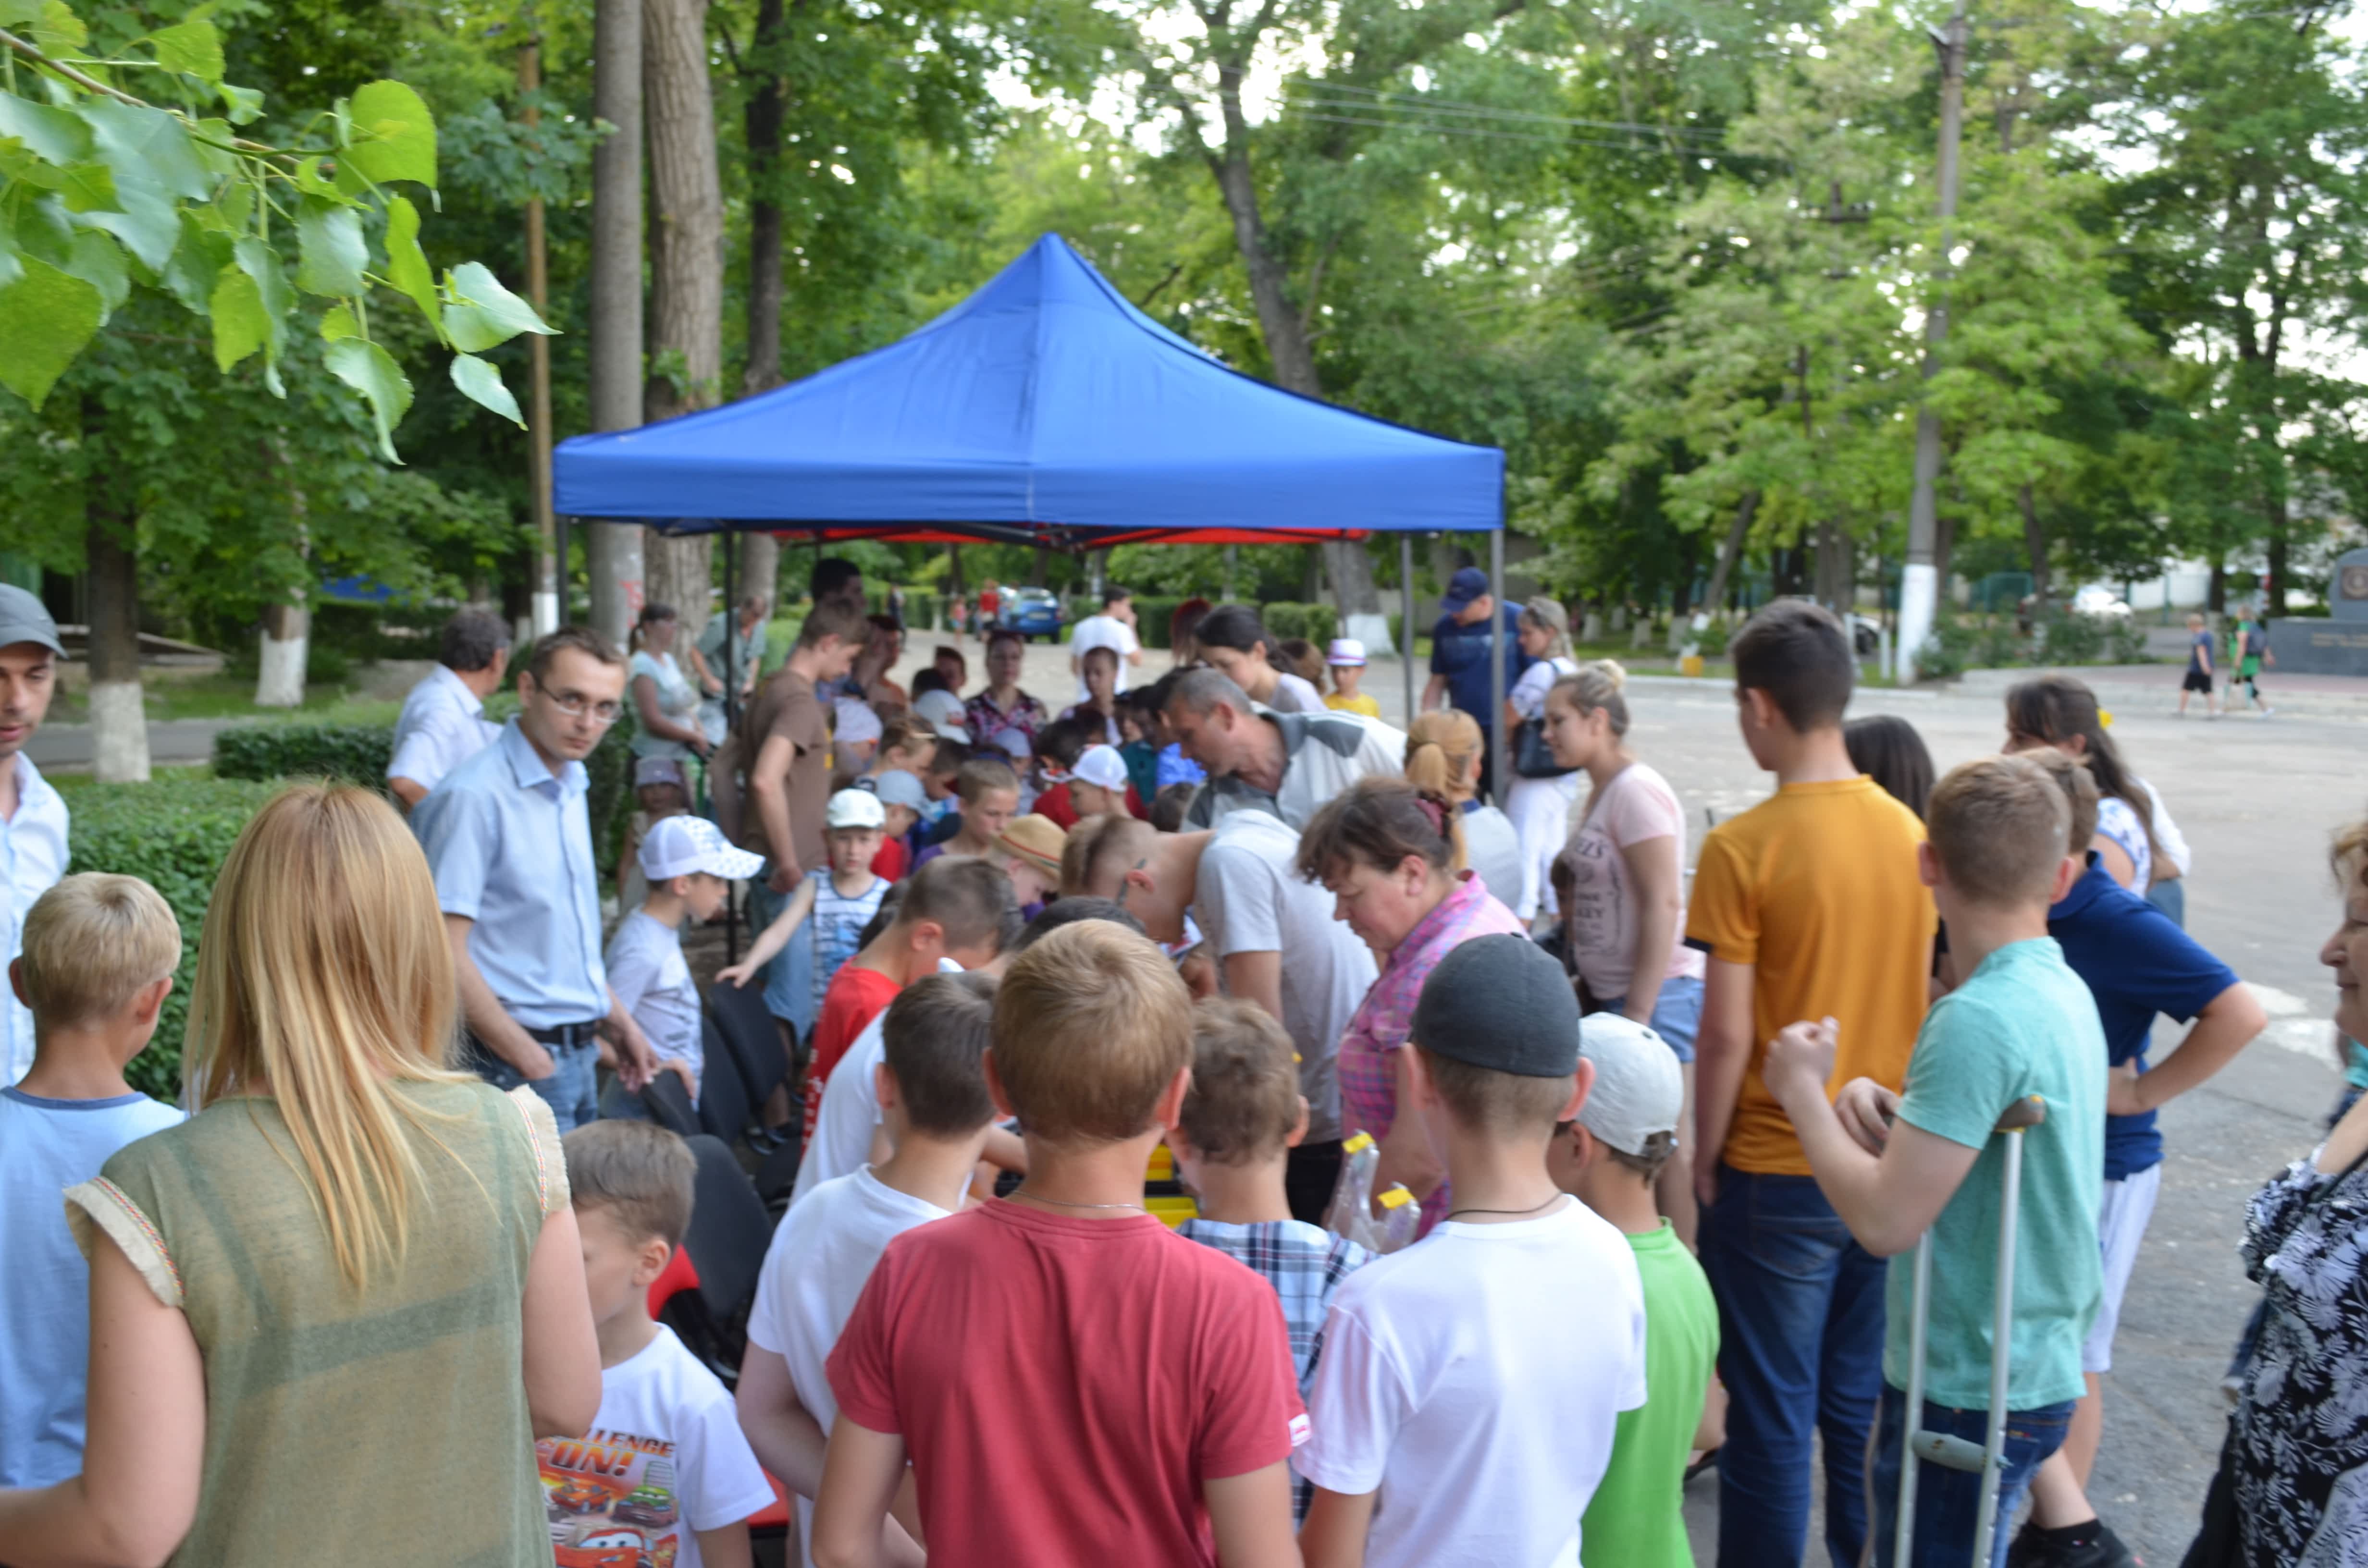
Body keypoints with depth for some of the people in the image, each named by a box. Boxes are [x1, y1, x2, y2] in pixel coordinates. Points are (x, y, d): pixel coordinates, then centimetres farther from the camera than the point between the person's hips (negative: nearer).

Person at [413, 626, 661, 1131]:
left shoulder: (570, 788, 11)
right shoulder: (474, 797, -16)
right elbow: (445, 955, -20)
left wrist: (618, 1022, 19)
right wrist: (531, 1062, -17)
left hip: (581, 1058, 8)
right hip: (513, 1065, -8)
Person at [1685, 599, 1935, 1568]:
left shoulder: (1743, 848, -17)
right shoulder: (1909, 831, 0)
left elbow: (1725, 1035, -15)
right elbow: (1922, 996, 8)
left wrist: (1701, 1161, -3)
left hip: (1777, 1176, -5)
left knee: (1771, 1421, 8)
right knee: (1865, 1405, 18)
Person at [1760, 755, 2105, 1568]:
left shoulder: (1978, 1019, -25)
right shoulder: (2065, 989, 5)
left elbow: (1886, 1219, -26)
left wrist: (1804, 1092, -13)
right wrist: (1880, 1104, -5)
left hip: (1966, 1393, -9)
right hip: (2038, 1370, 9)